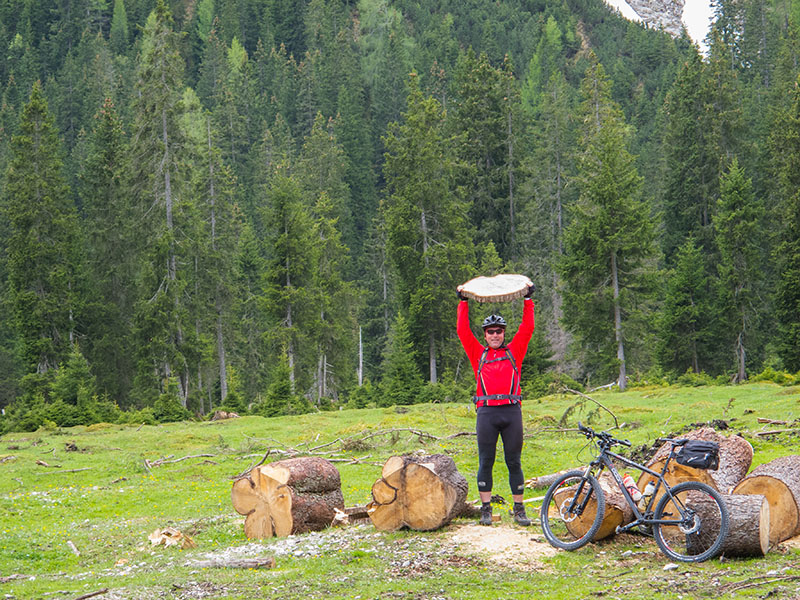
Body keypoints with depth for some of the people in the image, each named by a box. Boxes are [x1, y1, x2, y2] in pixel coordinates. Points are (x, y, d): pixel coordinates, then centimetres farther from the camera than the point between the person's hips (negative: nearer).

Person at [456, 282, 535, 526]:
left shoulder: (513, 352, 14)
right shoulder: (478, 354, 14)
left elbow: (527, 328, 12)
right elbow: (463, 330, 11)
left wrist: (528, 299, 13)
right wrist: (463, 302, 12)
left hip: (511, 412, 0)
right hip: (486, 412, 0)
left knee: (514, 462, 3)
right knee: (486, 462, 1)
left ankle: (519, 509, 7)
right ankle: (486, 509, 6)